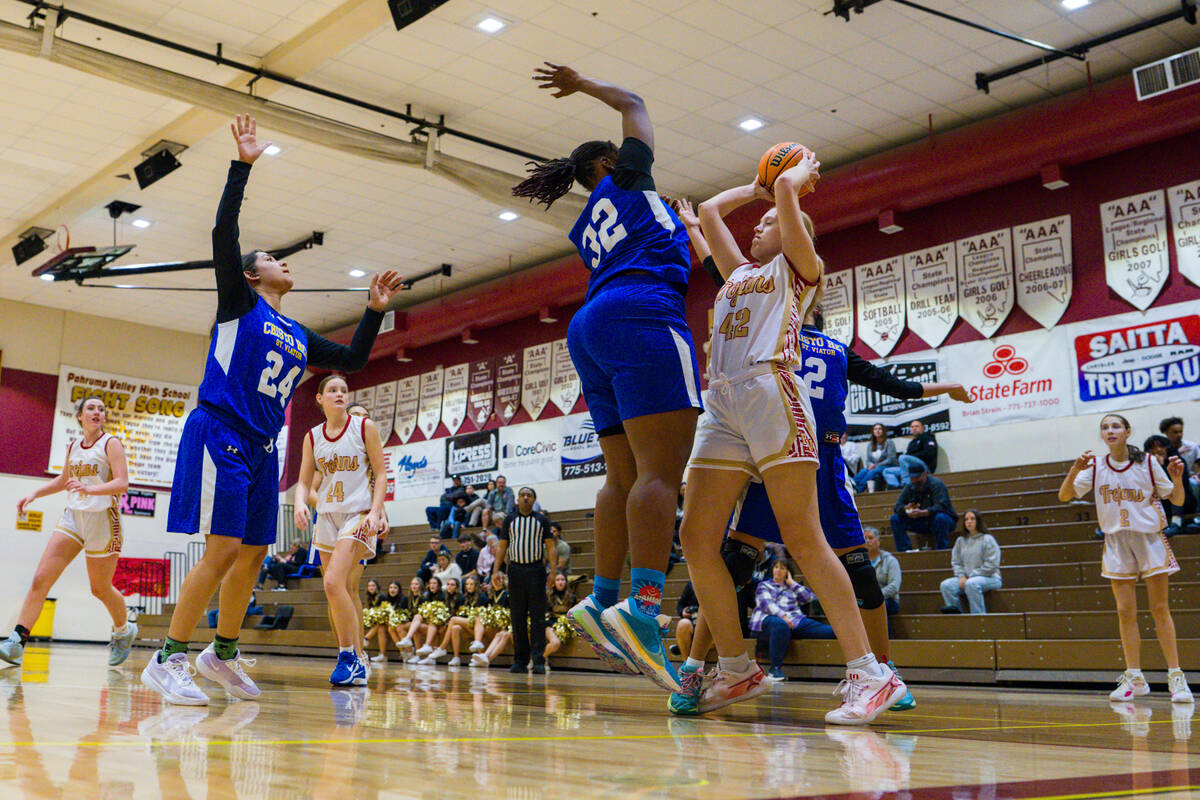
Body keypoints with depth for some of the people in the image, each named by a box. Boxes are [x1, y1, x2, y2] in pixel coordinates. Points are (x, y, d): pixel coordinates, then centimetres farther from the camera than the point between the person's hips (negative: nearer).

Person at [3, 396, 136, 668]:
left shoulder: (111, 443, -4)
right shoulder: (73, 447, 14)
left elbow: (122, 482, -15)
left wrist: (91, 489, -31)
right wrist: (34, 494, 16)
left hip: (102, 518, -5)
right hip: (72, 516, 5)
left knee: (100, 588, 5)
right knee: (40, 579, -11)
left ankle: (123, 630, 32)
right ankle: (17, 641, -15)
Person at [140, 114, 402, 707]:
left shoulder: (298, 336, 20)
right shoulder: (240, 303, 3)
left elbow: (353, 359, 29)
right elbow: (224, 235, -9)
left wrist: (375, 310, 20)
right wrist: (243, 165, -12)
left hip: (261, 447, 7)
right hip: (219, 433, -7)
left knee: (253, 554, 8)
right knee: (224, 549, -15)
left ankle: (222, 653, 22)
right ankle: (167, 660, -9)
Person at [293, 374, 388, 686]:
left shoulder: (365, 427, -3)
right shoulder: (313, 437, 8)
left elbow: (380, 474, -3)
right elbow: (304, 481, 9)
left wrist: (375, 513, -15)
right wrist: (300, 504, -13)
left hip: (358, 514, -5)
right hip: (327, 517, 5)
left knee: (333, 582, -23)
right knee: (344, 594, 8)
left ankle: (350, 657, -14)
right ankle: (357, 660, 20)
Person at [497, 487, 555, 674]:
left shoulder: (542, 520, 8)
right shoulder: (510, 520, 11)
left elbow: (550, 546, 5)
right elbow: (502, 547, 11)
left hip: (536, 569, -2)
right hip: (515, 569, 2)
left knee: (538, 616, -5)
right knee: (518, 617, 4)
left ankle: (538, 661, -6)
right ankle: (520, 660, 9)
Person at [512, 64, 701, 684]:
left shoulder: (585, 229, 28)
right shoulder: (624, 179, 15)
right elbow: (634, 105, 30)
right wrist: (583, 85, 40)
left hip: (591, 330, 8)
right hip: (643, 315, -8)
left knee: (625, 476, 7)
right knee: (661, 470, -18)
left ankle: (602, 601, 2)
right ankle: (641, 608, -31)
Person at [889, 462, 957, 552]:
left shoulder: (936, 484, -16)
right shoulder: (909, 488, 1)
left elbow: (941, 506, -30)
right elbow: (897, 507, -3)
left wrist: (922, 513, -43)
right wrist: (906, 508, -27)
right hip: (922, 523, 5)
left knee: (940, 518, -40)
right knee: (895, 519, -11)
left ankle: (942, 551, -28)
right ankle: (904, 551, -11)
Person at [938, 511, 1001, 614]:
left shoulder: (987, 539, -3)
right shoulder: (960, 541, 14)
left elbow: (991, 565, -10)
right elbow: (956, 562, 14)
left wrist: (972, 576, -12)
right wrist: (961, 576, -6)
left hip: (989, 578, -5)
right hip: (966, 578, 5)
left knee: (971, 584, -38)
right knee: (946, 585, -21)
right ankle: (955, 612, -20)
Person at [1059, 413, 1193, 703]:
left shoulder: (1147, 463, -3)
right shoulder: (1095, 466, 1)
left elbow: (1177, 500, 1)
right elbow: (1064, 496, -5)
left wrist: (1177, 479, -20)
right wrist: (1074, 471, -22)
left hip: (1149, 538, -2)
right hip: (1116, 541, 2)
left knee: (1160, 609, -4)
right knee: (1125, 612, 1)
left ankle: (1176, 678, 1)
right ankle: (1134, 678, 7)